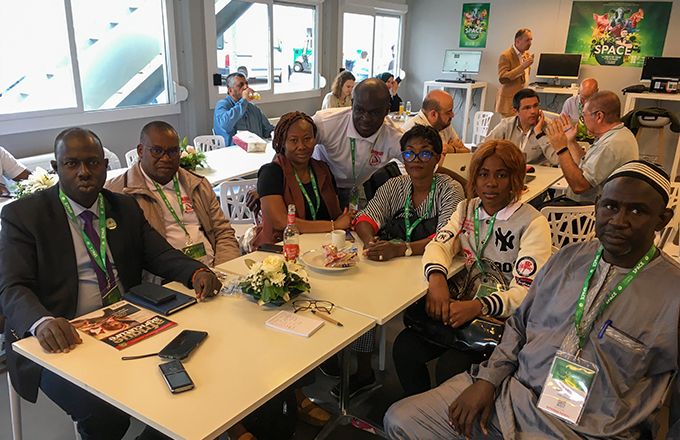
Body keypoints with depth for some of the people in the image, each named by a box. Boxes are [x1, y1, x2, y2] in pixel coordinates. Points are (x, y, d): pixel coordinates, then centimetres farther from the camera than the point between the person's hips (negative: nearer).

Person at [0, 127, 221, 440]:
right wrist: (42, 322, -33)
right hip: (62, 339, -4)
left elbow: (161, 255, 8)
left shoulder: (126, 208, 11)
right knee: (106, 414, -26)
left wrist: (197, 272, -15)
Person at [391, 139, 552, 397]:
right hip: (463, 306, 5)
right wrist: (436, 277, -27)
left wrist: (478, 307, -33)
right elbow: (439, 244, -3)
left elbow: (525, 292, -16)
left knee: (451, 366, -27)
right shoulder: (466, 209, 10)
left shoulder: (533, 224, -10)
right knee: (404, 346, -16)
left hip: (502, 319, -5)